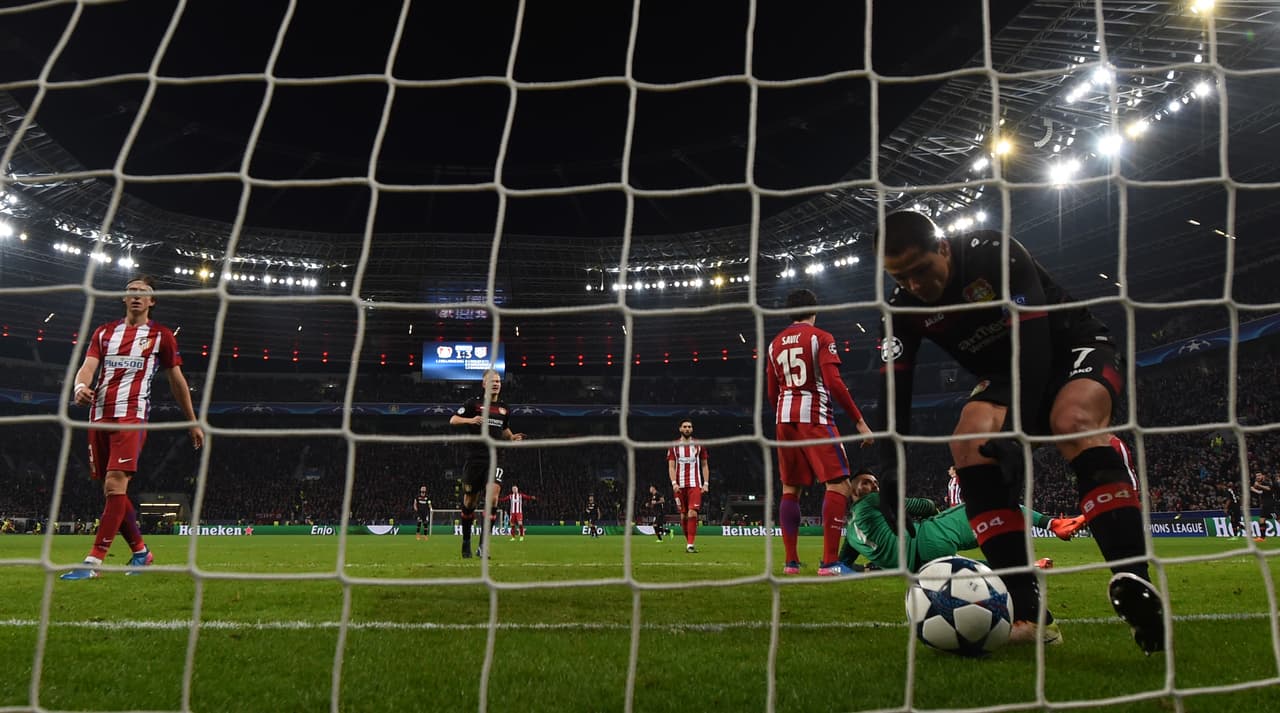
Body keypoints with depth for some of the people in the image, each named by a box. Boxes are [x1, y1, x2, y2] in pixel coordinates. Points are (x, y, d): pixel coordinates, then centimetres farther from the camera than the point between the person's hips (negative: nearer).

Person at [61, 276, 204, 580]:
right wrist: (80, 386, -21)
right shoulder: (104, 332, 17)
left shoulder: (161, 335, 7)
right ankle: (140, 552, 21)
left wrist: (193, 422, 11)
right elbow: (88, 367, 4)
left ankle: (93, 561, -17)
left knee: (115, 484, -18)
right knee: (113, 490, 7)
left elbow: (176, 380, 10)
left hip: (132, 415, -5)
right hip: (99, 415, 5)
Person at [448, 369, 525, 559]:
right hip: (475, 458, -2)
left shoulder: (505, 408, 14)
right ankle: (466, 541, 27)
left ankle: (482, 545, -14)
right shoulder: (474, 403, 2)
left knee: (493, 495, -18)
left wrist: (512, 437, 8)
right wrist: (470, 420, -21)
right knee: (470, 501, 5)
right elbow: (453, 420, -3)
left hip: (495, 459, 2)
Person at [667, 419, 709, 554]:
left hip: (695, 485, -1)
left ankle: (690, 545, -16)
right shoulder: (674, 446, 7)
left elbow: (704, 466, 11)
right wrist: (674, 483, -11)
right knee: (683, 515, 5)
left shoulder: (699, 445, 9)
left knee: (692, 513, -15)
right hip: (680, 485, 1)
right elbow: (671, 467, 3)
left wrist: (706, 483, 2)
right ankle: (688, 541, 20)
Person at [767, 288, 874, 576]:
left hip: (784, 418, 6)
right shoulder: (821, 338, -3)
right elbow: (834, 382, -14)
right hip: (815, 417, -6)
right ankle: (829, 563, -13)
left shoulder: (775, 343, 14)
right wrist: (859, 421, -11)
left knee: (790, 489, 10)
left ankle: (791, 561, 11)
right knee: (839, 484, -5)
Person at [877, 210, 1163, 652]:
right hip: (1009, 376, 4)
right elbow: (894, 390, -13)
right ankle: (1029, 614, -28)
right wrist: (890, 471, -25)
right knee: (969, 442, -26)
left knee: (1073, 420, -38)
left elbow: (1032, 341, -33)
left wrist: (1017, 429, -42)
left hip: (1074, 349, -4)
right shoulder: (904, 309, -11)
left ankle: (1135, 584, -43)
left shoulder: (995, 253, -25)